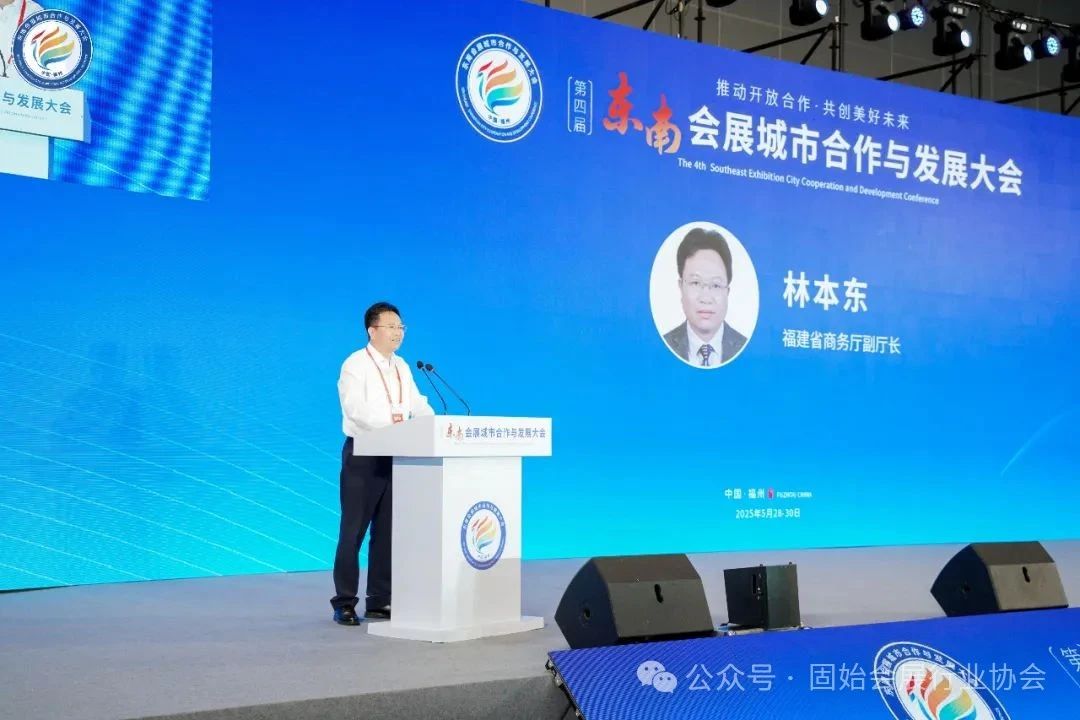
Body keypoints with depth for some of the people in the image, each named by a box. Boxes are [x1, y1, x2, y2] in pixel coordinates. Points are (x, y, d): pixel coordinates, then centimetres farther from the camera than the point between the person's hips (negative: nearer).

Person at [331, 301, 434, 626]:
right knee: (353, 530, -3)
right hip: (363, 454, -7)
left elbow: (418, 404, 8)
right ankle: (344, 603, 4)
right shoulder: (355, 365, -9)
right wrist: (392, 418, -37)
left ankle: (379, 601, 16)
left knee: (387, 530, 9)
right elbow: (355, 408, -23)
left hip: (394, 455, 7)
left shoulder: (402, 368, 13)